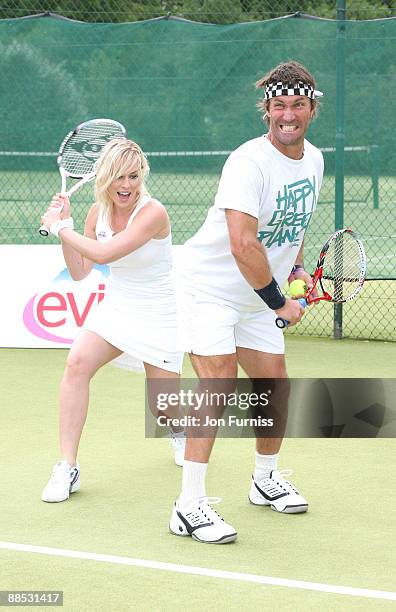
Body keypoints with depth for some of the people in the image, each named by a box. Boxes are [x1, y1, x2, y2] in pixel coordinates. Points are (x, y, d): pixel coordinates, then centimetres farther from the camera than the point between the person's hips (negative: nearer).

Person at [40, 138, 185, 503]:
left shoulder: (152, 213, -23)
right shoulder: (99, 211, -2)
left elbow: (104, 253, -33)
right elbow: (80, 271, 3)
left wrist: (61, 227, -22)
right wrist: (65, 228, -9)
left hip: (159, 315, -5)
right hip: (116, 307, 5)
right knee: (77, 363, -22)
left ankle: (180, 432, 43)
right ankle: (67, 469, -20)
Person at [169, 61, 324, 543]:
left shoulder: (313, 160, 2)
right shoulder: (249, 163, -25)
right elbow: (243, 244, -33)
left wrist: (295, 266, 7)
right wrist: (279, 302, -24)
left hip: (257, 296, 8)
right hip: (209, 287, -8)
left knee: (274, 385, 11)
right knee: (219, 383, -19)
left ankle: (266, 479, 35)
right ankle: (190, 506, -17)